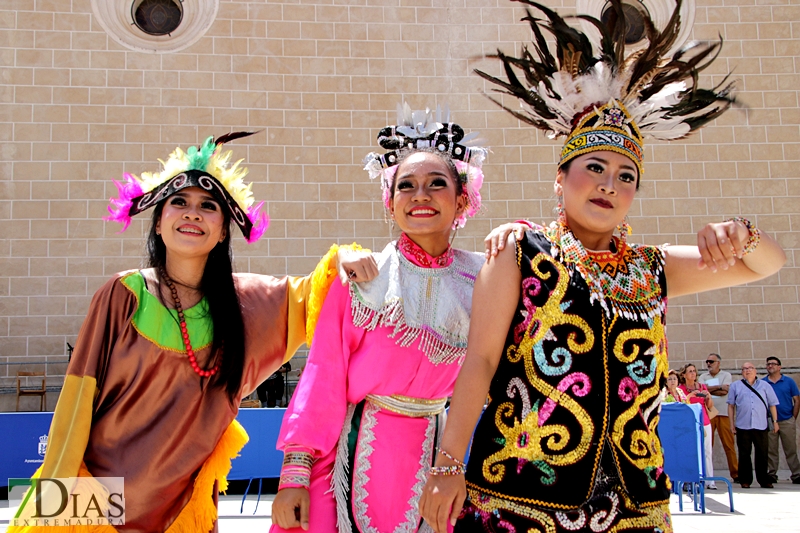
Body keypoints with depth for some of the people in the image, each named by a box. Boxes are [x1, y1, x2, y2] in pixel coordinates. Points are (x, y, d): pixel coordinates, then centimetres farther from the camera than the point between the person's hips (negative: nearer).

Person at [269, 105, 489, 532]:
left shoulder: (480, 277, -1)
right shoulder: (362, 275, -5)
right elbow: (323, 374, -6)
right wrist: (296, 470, -10)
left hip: (429, 456, 2)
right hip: (354, 450, -1)